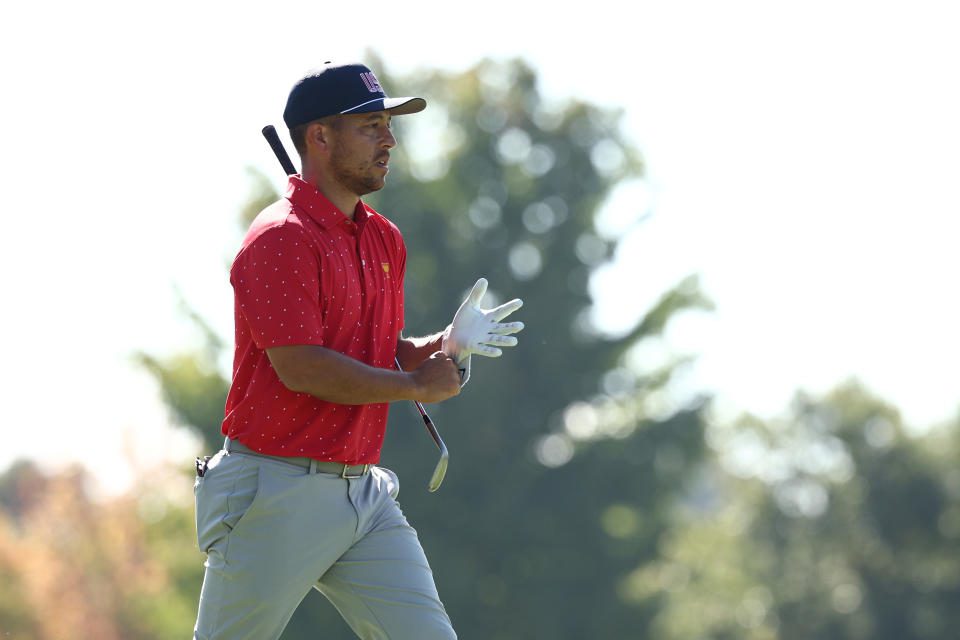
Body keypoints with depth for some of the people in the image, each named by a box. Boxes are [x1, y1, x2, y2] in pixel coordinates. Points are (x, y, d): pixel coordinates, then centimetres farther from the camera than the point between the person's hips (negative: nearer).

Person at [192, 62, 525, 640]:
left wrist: (446, 345, 1)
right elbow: (301, 369, -21)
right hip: (276, 498, -7)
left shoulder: (384, 240, 15)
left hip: (364, 494, 7)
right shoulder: (281, 239, -13)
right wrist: (416, 385, -11)